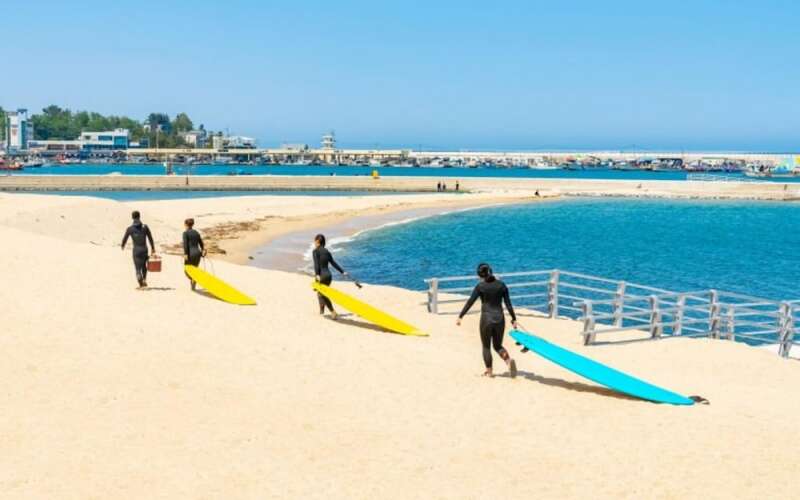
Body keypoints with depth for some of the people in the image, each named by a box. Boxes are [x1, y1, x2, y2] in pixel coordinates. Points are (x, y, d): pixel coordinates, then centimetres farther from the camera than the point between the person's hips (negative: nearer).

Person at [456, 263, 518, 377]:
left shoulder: (480, 286, -7)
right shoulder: (501, 285, 3)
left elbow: (470, 302, -8)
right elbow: (508, 303, 2)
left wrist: (460, 316, -4)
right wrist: (513, 319, 8)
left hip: (486, 319, -3)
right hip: (500, 318, 3)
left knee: (486, 347, 13)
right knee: (498, 346, 16)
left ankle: (489, 371, 17)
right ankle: (509, 360, -11)